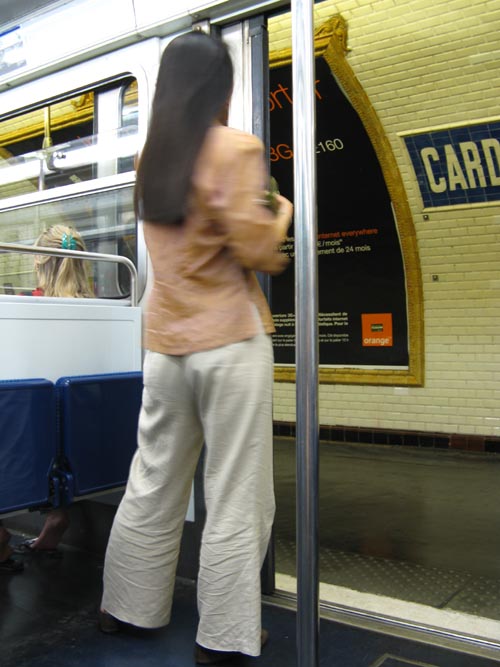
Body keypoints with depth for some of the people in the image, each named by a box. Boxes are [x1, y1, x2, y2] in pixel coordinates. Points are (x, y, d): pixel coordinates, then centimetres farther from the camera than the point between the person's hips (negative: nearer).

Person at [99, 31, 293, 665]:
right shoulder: (235, 147, -8)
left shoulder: (152, 154, 10)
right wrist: (281, 211, 8)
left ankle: (127, 606, 30)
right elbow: (256, 251, -10)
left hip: (164, 340, 6)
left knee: (153, 483, 16)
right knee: (235, 494, 5)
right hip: (229, 339, -6)